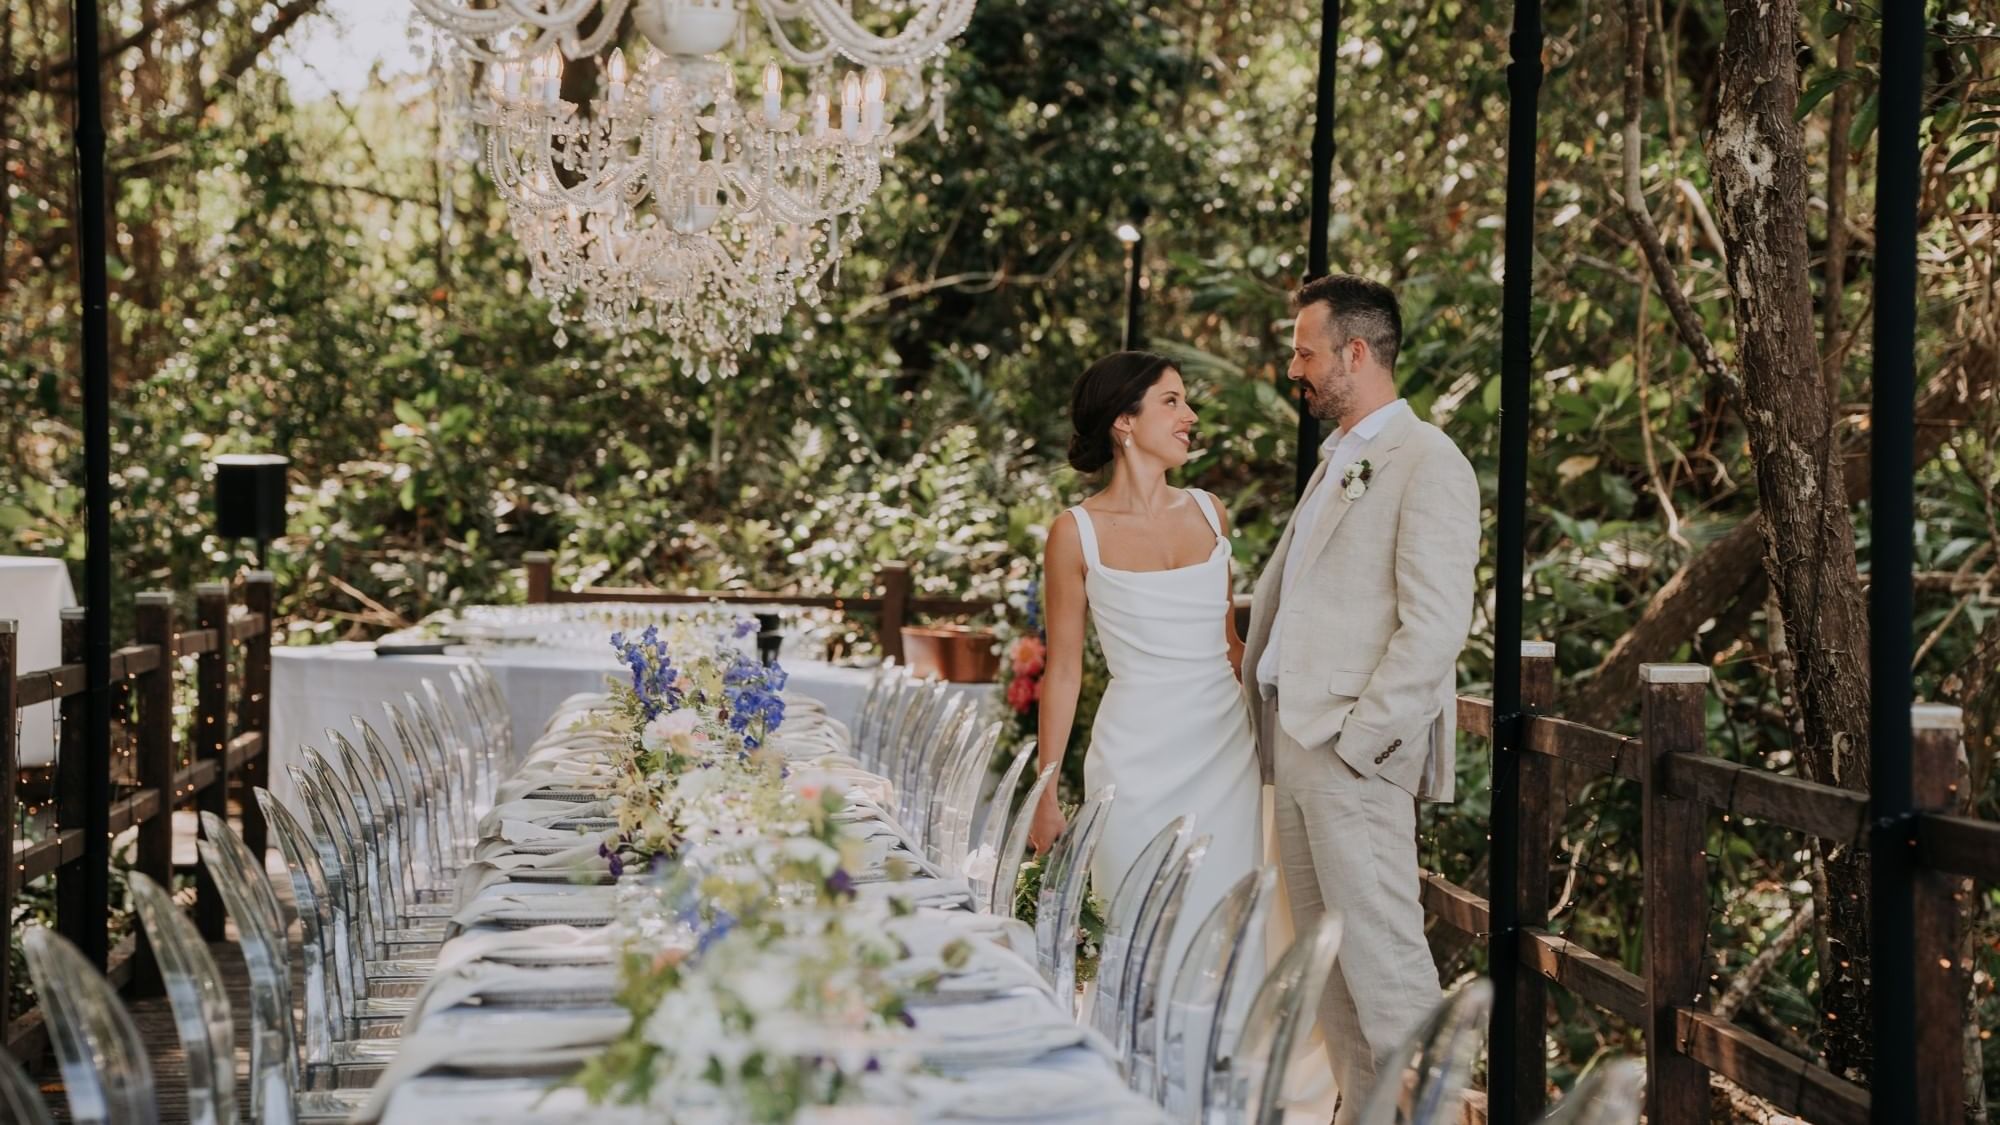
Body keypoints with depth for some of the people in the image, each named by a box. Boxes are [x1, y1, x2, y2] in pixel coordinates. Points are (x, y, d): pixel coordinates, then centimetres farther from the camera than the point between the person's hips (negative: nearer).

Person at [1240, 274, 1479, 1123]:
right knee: (1322, 950, 13)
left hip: (1354, 749, -9)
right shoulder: (1336, 460, 19)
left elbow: (1436, 627, -17)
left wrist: (1361, 738, -18)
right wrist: (1263, 716, 17)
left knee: (1380, 947, -8)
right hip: (1294, 736, 9)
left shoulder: (1427, 464, -10)